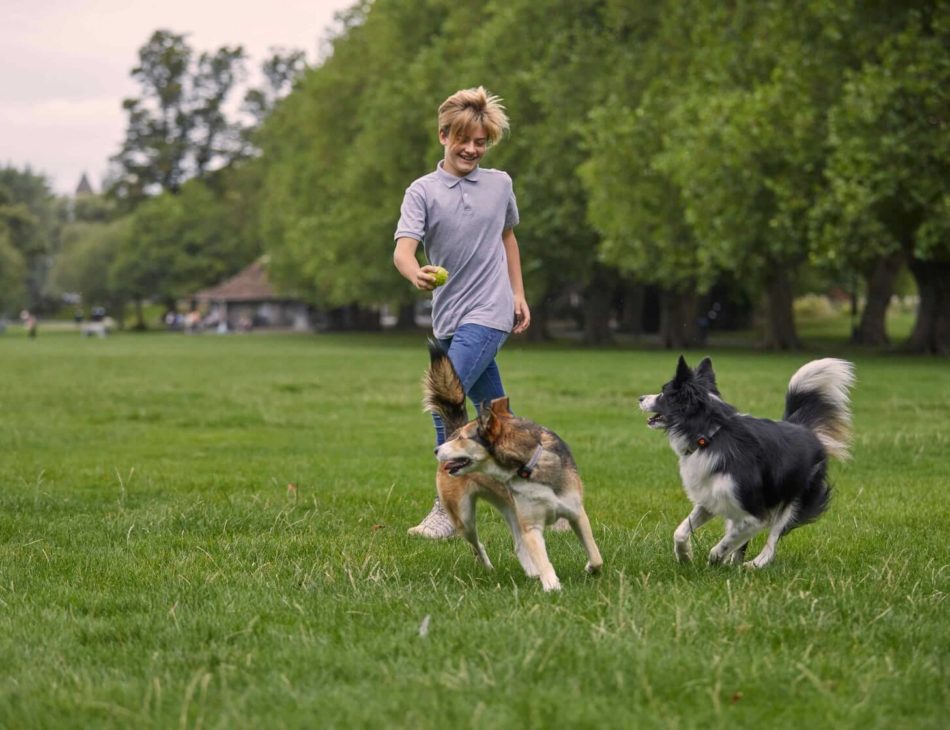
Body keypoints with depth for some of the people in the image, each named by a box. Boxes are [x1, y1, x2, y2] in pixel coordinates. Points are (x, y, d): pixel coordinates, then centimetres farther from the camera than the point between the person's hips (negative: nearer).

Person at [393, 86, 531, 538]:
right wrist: (416, 274, -38)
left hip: (489, 314, -2)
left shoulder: (500, 184, 6)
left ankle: (447, 509, -13)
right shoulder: (423, 191, -1)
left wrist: (519, 294, 18)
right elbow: (403, 249, -16)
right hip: (449, 317, 2)